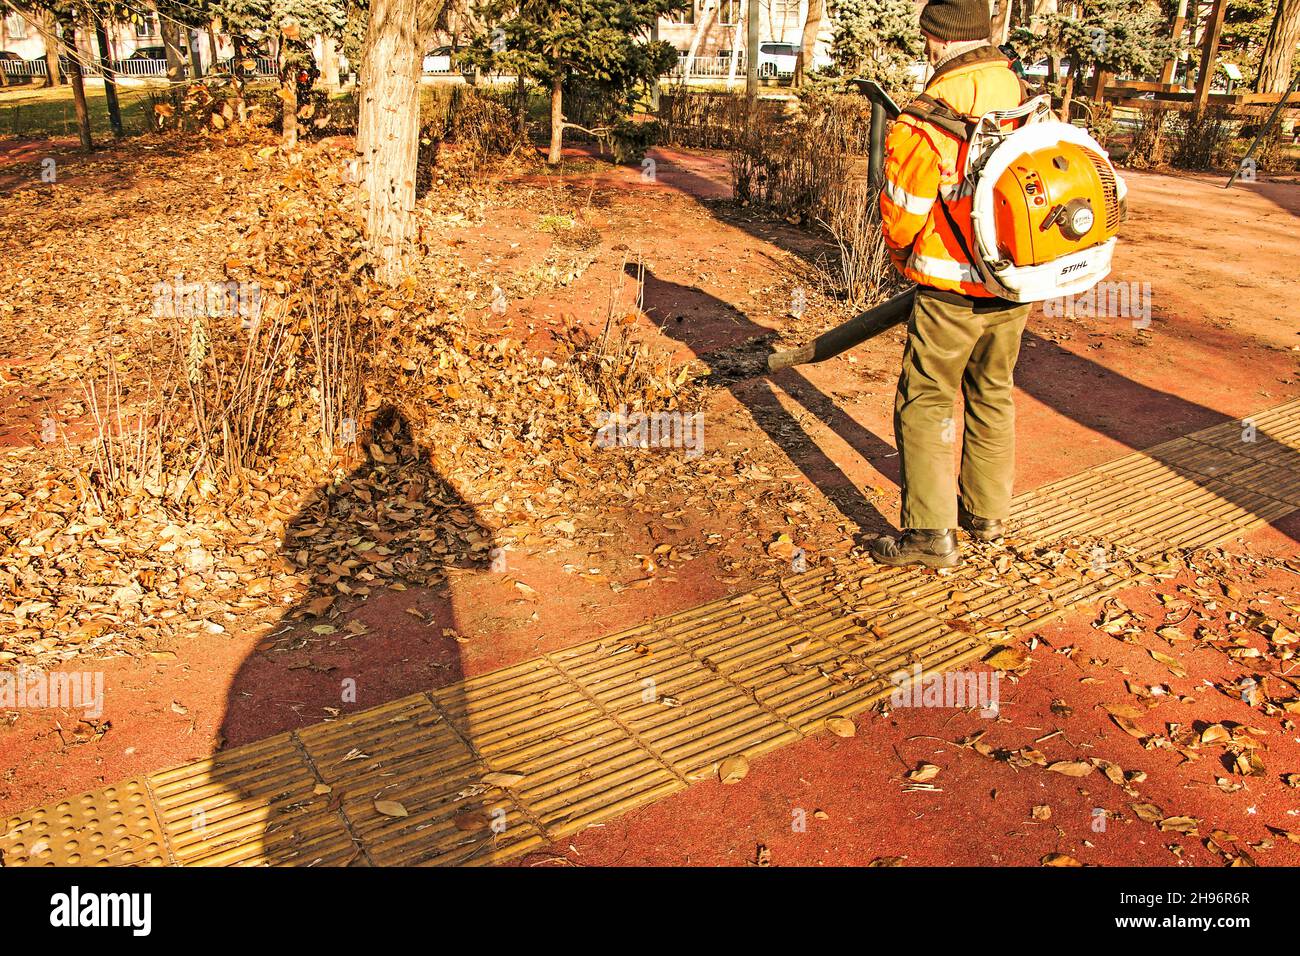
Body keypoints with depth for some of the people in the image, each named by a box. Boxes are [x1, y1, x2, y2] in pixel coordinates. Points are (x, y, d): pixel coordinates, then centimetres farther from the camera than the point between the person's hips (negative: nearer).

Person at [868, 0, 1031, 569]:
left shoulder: (924, 123, -18)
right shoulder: (1026, 98, 0)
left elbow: (901, 219, -10)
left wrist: (904, 258, 12)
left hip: (952, 292, -6)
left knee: (926, 402, 5)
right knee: (992, 395, 19)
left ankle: (931, 532, 4)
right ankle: (987, 512, 32)